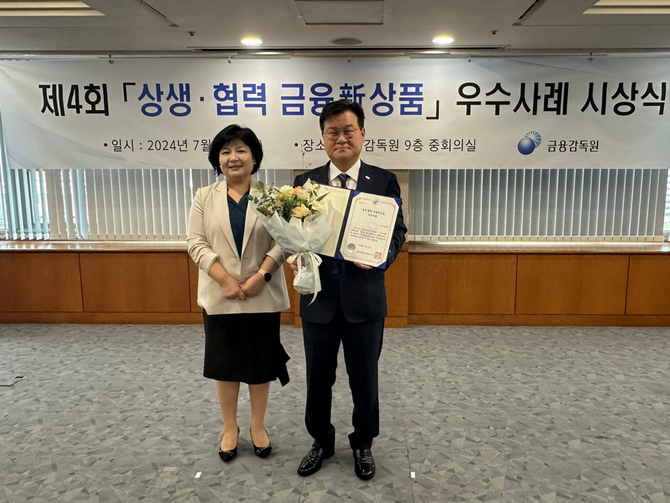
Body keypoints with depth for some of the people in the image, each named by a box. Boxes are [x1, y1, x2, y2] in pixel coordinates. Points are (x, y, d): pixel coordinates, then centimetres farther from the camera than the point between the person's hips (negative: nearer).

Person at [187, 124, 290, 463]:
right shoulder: (204, 197, 4)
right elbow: (196, 243, -3)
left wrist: (261, 275, -18)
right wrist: (225, 279, -15)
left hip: (263, 296, -1)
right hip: (220, 297, 1)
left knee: (260, 363, 10)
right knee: (225, 363, 12)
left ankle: (258, 426, 29)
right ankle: (230, 427, 30)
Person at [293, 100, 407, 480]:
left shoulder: (384, 181, -2)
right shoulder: (306, 182, 3)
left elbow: (398, 231, 0)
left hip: (364, 297, -1)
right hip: (318, 296, 2)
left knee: (365, 379, 15)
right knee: (318, 378, 16)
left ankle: (363, 444, 39)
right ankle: (322, 441, 40)